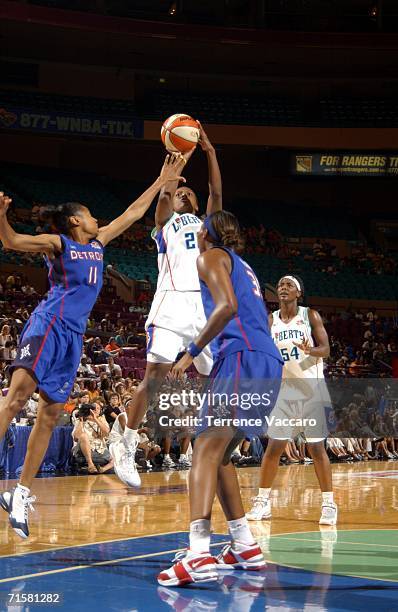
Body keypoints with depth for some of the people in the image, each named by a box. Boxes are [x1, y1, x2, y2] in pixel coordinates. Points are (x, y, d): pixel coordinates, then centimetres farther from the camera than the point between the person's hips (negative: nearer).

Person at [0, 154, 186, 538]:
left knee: (50, 414, 3)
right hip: (49, 324, -7)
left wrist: (162, 181, 30)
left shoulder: (98, 243, 21)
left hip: (73, 335, 7)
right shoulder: (57, 244, 2)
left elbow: (132, 214, 29)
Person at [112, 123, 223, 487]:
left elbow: (216, 192, 11)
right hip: (173, 303, -4)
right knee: (154, 375, -13)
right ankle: (126, 452, -10)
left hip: (207, 304, 4)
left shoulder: (206, 224, 27)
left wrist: (209, 151, 4)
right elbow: (165, 192, -1)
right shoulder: (165, 223, 18)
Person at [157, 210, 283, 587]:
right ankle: (245, 548, 18)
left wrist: (192, 352, -10)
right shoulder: (241, 266, 30)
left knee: (206, 447, -20)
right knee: (218, 453, 18)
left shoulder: (211, 257, 5)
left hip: (242, 357, -9)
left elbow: (227, 305, -13)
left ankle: (199, 553, -37)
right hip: (269, 363, 9)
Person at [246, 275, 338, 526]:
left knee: (317, 448, -4)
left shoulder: (310, 315, -1)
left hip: (311, 390, -3)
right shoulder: (271, 321, 7)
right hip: (284, 390, 3)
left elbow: (325, 348, -7)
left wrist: (310, 350, -28)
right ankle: (263, 502, 11)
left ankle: (329, 504, 2)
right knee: (274, 447, 0)